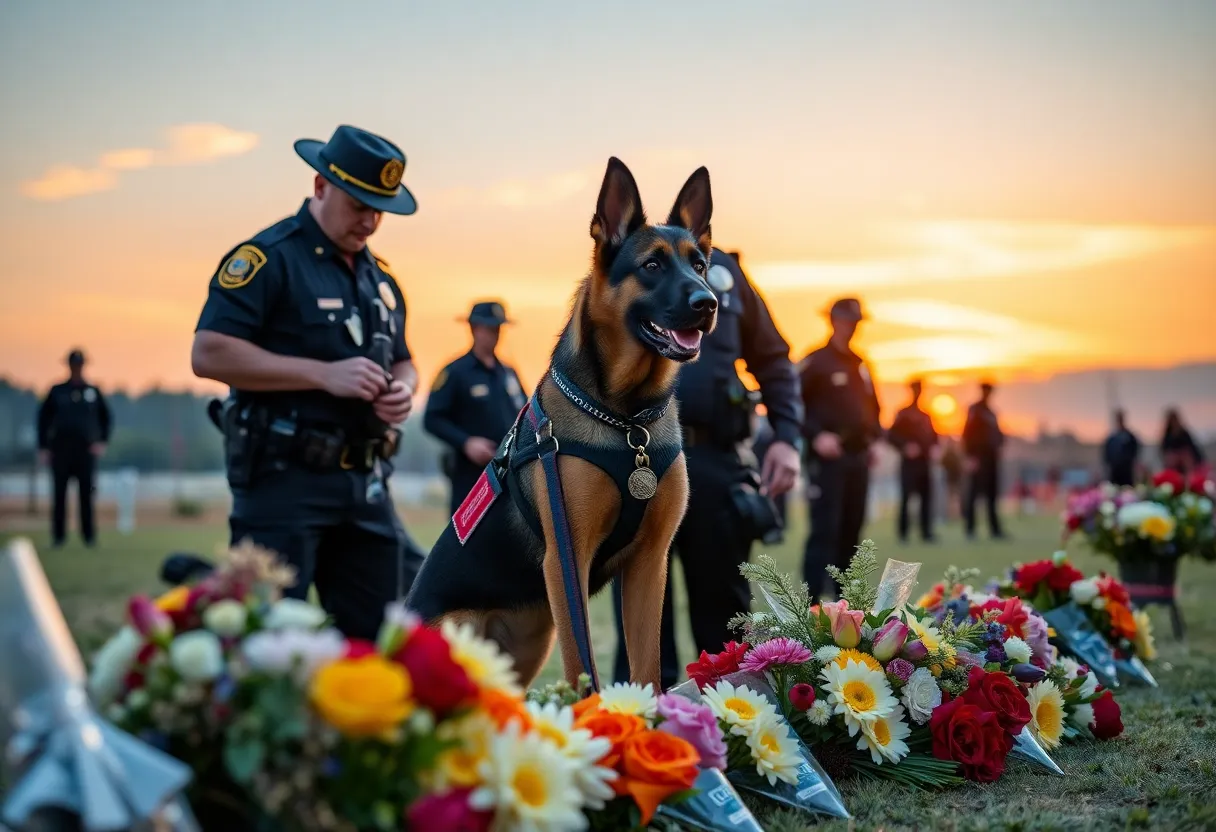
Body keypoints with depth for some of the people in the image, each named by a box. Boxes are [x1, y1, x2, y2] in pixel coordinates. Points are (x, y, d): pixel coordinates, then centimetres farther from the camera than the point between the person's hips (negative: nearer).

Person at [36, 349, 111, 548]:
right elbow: (43, 418, 8)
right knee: (59, 493, 0)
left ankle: (89, 535, -1)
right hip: (60, 450, 0)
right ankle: (58, 535, 4)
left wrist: (102, 441, 2)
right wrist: (43, 447, 1)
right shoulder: (57, 391, 9)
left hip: (86, 449, 0)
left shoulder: (94, 391, 11)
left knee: (86, 493, -4)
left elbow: (106, 417, 15)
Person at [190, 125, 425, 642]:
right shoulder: (268, 258, -7)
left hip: (365, 484, 7)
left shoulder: (379, 276, 18)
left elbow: (402, 362, 28)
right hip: (284, 482, -7)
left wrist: (402, 391, 3)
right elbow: (208, 354, -17)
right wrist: (325, 375, -19)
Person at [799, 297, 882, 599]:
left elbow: (871, 407, 27)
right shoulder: (816, 361, -5)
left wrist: (873, 438, 11)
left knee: (851, 531, 10)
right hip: (827, 459, -7)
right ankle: (812, 601, -12)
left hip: (858, 458, 7)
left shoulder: (861, 365, 17)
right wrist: (815, 435, -19)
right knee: (824, 530, -12)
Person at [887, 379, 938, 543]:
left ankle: (926, 532, 4)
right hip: (909, 462, -5)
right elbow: (891, 435, -7)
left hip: (925, 462, 5)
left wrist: (934, 447, 3)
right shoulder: (903, 413, 1)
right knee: (906, 498, -8)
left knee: (926, 498, 1)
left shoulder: (926, 415, 17)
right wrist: (905, 447, -22)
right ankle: (903, 533, -5)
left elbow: (933, 435, 24)